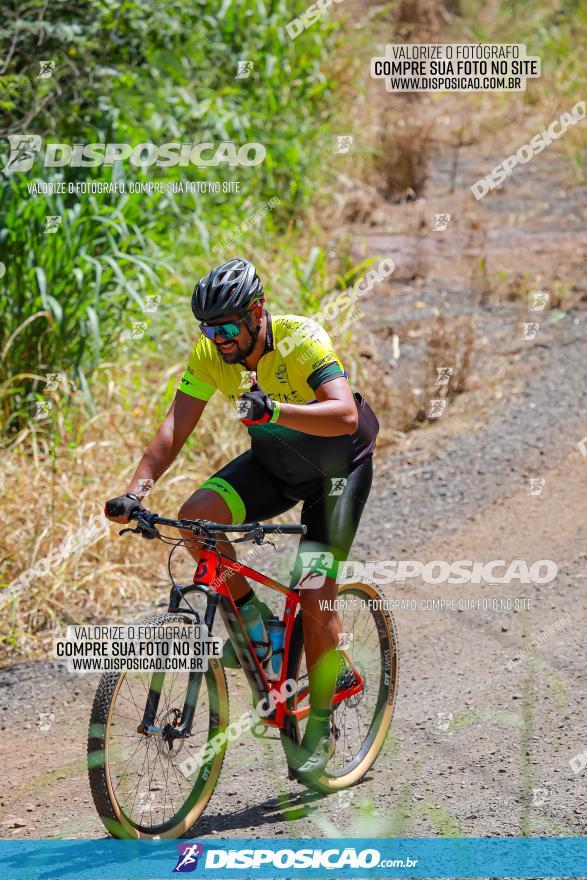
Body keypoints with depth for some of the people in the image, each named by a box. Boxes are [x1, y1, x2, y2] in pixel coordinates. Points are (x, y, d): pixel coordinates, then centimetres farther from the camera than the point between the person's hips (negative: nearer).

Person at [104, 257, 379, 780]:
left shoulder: (303, 340, -30)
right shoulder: (211, 353, -15)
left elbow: (346, 416, -42)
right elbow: (175, 429, -18)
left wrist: (273, 410, -57)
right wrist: (135, 491, -32)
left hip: (338, 464, -5)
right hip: (273, 461, 5)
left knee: (315, 594, -15)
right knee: (197, 515, -23)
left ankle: (320, 728, 0)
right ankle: (252, 618, -2)